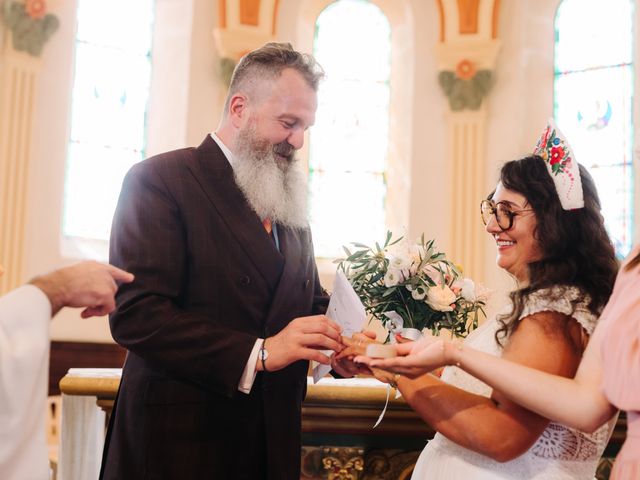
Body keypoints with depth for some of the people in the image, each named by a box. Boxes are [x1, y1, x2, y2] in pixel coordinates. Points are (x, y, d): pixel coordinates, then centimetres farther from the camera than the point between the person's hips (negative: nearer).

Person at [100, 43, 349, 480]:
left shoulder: (289, 203, 13)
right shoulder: (160, 180, -10)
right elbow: (135, 316, -20)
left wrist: (340, 343, -5)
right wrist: (259, 353, -26)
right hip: (179, 443, -6)